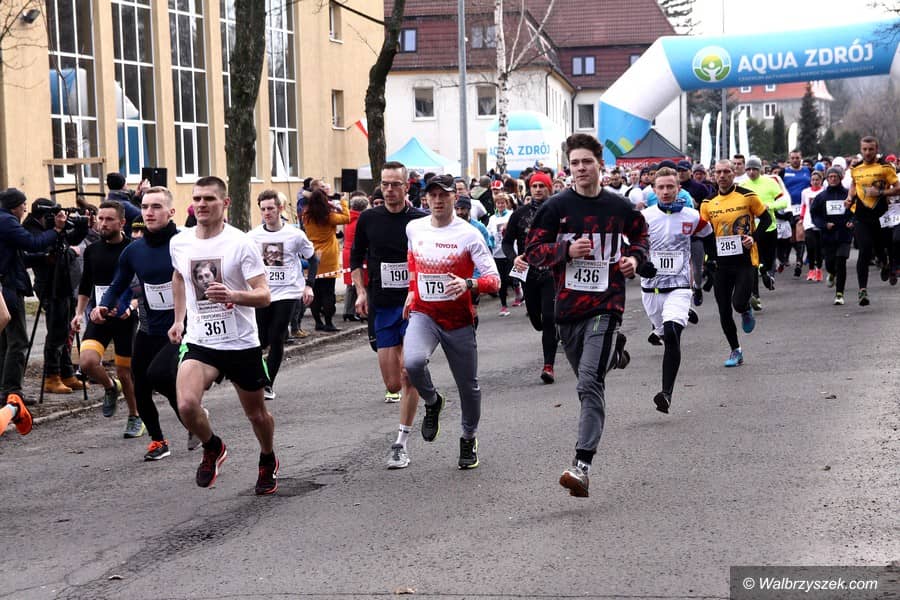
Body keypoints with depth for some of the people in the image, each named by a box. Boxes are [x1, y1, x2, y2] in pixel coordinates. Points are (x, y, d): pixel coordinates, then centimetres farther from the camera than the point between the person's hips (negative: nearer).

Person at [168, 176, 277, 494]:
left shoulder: (241, 244, -12)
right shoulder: (179, 243, 2)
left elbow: (263, 296, -15)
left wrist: (232, 295, -34)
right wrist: (178, 319, 21)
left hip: (242, 343, -2)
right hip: (198, 342, 2)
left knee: (256, 413, 12)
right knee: (186, 405, -22)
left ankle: (268, 462, 44)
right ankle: (212, 449, 10)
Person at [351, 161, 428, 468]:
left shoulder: (421, 220, -2)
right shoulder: (368, 219, 5)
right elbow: (356, 257, 16)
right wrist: (361, 291, 5)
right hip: (381, 305, 3)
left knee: (408, 375, -10)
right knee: (393, 384, 0)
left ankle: (402, 443, -1)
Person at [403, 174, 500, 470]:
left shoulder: (469, 234, -11)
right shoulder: (414, 228, 2)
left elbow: (494, 280, -13)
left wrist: (468, 284, -32)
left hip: (458, 319, -1)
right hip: (423, 314, 2)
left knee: (468, 384, 8)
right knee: (413, 362, -28)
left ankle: (469, 438, 34)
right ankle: (432, 403, 4)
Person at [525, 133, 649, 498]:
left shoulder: (619, 208, 5)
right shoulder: (556, 207, 2)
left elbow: (641, 235, 24)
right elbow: (532, 250, 2)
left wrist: (635, 258, 3)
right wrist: (567, 250, -14)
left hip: (605, 306, -3)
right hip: (568, 306, 3)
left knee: (590, 382, -17)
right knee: (588, 382, 15)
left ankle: (582, 466, -23)